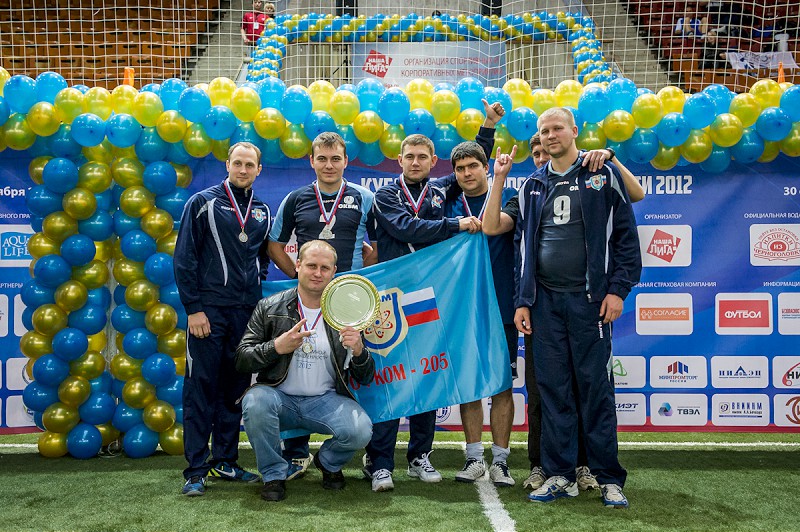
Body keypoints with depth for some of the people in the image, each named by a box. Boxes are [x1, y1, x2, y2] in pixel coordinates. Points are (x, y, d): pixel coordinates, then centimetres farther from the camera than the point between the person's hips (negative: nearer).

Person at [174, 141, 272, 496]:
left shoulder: (262, 211, 13)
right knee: (201, 389, -2)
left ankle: (225, 461, 20)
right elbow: (184, 259, -4)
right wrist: (193, 308, -10)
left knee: (234, 390, 9)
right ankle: (196, 470, 4)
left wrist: (257, 295, 10)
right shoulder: (203, 203, 0)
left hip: (247, 313, 5)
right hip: (209, 310, -4)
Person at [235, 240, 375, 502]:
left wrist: (359, 350, -19)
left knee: (361, 430, -27)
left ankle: (328, 462, 12)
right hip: (280, 398, 0)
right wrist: (276, 347, -19)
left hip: (326, 400, 1)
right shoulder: (269, 308, 1)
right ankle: (273, 474, -5)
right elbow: (241, 360, -3)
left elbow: (365, 378, 3)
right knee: (255, 401, -33)